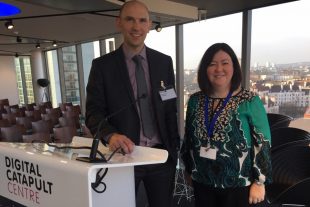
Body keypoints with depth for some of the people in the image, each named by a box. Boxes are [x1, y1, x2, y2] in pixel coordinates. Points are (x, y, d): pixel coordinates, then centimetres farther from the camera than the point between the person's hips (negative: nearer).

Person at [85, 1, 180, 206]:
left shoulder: (164, 62, 3)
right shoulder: (102, 65, -4)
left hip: (161, 154, 2)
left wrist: (174, 148, 5)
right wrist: (111, 135, -27)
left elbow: (171, 108, 5)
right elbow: (93, 112, -7)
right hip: (124, 153, -1)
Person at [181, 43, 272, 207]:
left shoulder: (250, 101, -12)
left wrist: (259, 182, -8)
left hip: (237, 185, -3)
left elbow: (263, 142, -9)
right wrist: (189, 170, 11)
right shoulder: (195, 100, -2)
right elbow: (188, 138, 6)